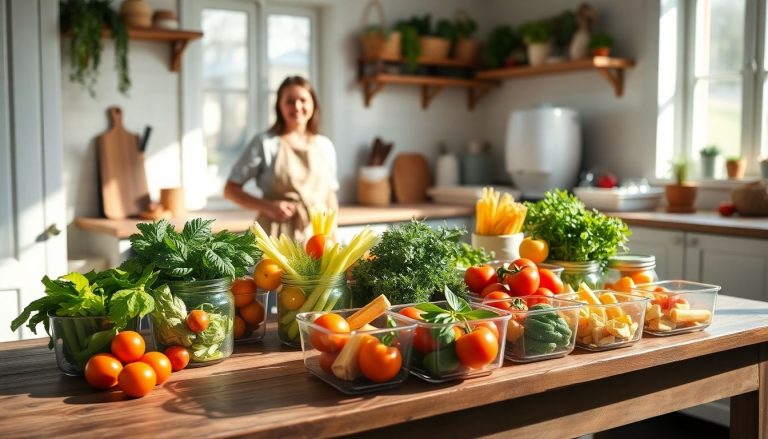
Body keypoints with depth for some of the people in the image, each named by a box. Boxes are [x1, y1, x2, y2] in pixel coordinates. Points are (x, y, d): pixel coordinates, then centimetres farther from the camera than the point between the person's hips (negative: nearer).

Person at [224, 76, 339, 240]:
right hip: (278, 234, -3)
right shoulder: (265, 143, -1)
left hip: (318, 232, 4)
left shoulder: (325, 145, 10)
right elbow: (230, 190, 0)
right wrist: (268, 206, -12)